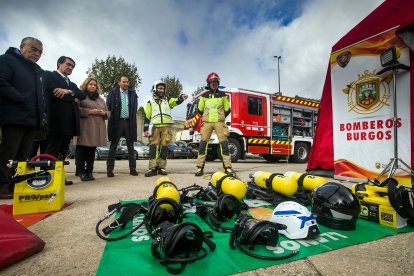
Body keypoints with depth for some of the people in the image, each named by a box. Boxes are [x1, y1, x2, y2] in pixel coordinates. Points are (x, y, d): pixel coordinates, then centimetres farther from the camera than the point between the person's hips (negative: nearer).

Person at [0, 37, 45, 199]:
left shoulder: (38, 70, 24)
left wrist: (42, 112, 11)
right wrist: (22, 99, -16)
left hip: (33, 119, 7)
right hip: (14, 118, -7)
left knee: (23, 155, 10)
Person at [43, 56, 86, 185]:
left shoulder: (72, 84, 26)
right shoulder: (49, 75, 7)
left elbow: (83, 95, 8)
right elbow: (53, 92, -10)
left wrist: (69, 91, -10)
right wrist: (73, 99, -3)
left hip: (70, 122, 7)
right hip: (57, 120, -6)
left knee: (63, 152, 8)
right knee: (52, 152, -5)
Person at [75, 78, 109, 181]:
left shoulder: (101, 99, 24)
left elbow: (108, 113, 22)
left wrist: (103, 113, 0)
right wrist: (89, 111, -13)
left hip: (97, 129, 4)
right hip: (85, 128, -4)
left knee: (92, 151, 4)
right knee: (82, 150, -6)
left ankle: (89, 172, 8)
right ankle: (81, 172, 0)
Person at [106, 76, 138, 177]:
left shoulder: (133, 94, 11)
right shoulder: (113, 93, 5)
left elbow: (135, 108, 10)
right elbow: (108, 107, 2)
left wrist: (133, 119, 2)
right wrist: (111, 118, -3)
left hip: (129, 122, 2)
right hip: (117, 122, -2)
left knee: (130, 146, 6)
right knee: (113, 146, 3)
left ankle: (133, 169, 11)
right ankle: (109, 170, 9)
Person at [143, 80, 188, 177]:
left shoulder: (168, 100, 17)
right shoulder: (150, 102, 15)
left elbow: (176, 101, -3)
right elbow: (147, 117, 11)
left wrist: (181, 97, -26)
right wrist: (146, 129, 1)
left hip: (166, 127, 1)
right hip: (155, 127, -1)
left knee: (164, 147, 0)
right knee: (153, 146, -8)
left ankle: (161, 167, 7)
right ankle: (152, 168, -7)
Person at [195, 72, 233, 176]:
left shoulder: (222, 95, 10)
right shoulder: (204, 96, 11)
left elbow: (227, 110, 17)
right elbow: (200, 110, 21)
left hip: (219, 122, -1)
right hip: (207, 122, 1)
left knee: (224, 144, -8)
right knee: (203, 143, -5)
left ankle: (228, 167, -5)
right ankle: (200, 168, 0)